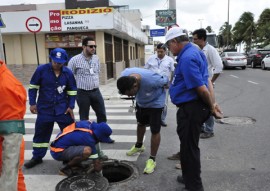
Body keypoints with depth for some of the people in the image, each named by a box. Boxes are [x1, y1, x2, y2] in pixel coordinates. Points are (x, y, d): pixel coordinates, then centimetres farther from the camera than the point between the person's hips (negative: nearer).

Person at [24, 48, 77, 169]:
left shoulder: (68, 73, -3)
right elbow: (33, 87, 1)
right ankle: (37, 157, 27)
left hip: (63, 109, 1)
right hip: (44, 109, -1)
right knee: (41, 133, 9)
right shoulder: (41, 69, -8)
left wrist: (71, 106, -1)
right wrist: (32, 103, -4)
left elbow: (72, 91, 6)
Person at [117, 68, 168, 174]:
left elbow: (165, 81, -20)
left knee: (155, 131, -5)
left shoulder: (151, 80, -43)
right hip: (140, 102, 6)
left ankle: (152, 160, 10)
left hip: (155, 103, -5)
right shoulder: (124, 76, -29)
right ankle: (139, 146, 49)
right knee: (140, 124, 24)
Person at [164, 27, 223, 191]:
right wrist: (212, 104, 13)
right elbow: (205, 80, 14)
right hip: (193, 106, 10)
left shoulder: (187, 58, -21)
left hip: (191, 108, -10)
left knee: (189, 147, 4)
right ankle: (190, 178, 40)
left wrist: (211, 107, -10)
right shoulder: (194, 51, 13)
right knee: (189, 145, 23)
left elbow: (201, 88, -25)